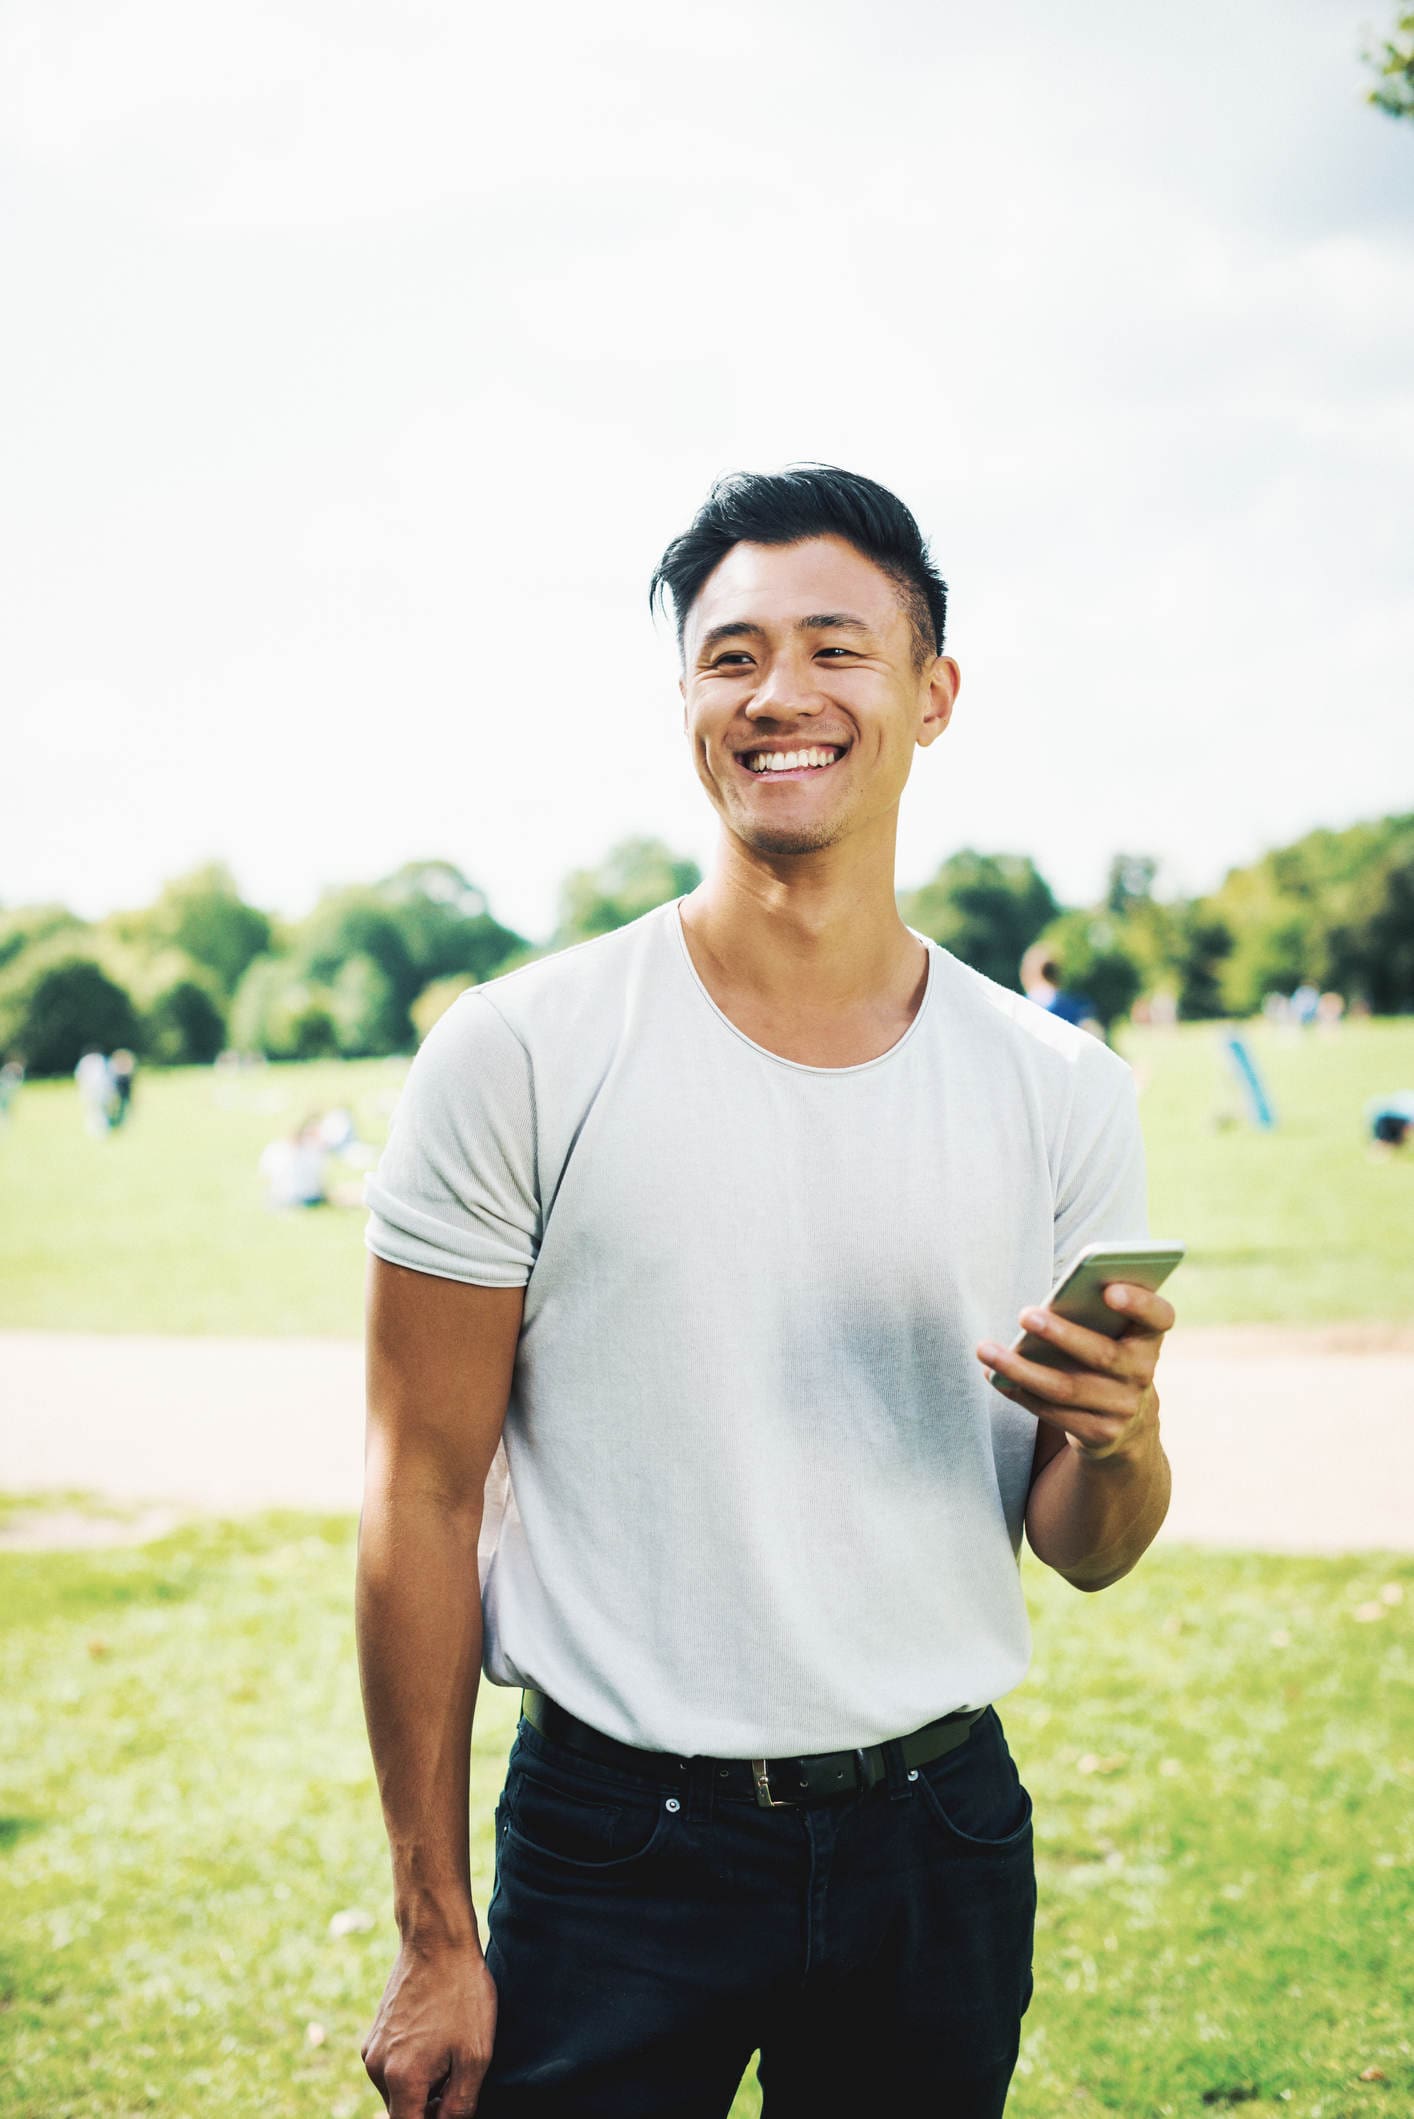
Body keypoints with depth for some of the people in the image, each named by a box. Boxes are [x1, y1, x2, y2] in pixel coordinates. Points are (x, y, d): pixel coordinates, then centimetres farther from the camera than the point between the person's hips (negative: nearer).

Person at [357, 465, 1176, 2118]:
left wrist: (1117, 1433, -18)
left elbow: (1085, 1554, 6)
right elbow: (423, 1498, -6)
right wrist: (433, 1940, -6)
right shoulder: (521, 1056, -9)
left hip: (941, 1841, 3)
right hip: (617, 1856, -3)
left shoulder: (1062, 1094, 0)